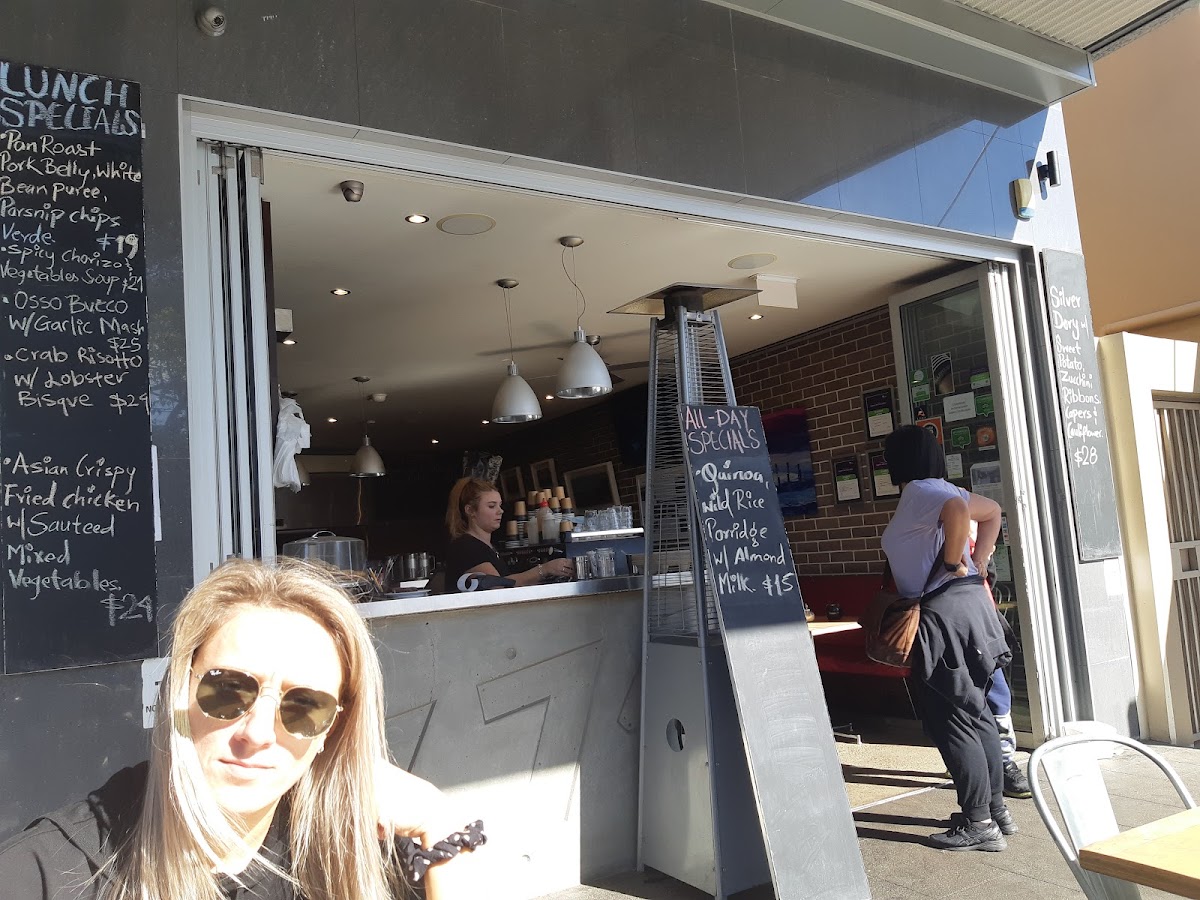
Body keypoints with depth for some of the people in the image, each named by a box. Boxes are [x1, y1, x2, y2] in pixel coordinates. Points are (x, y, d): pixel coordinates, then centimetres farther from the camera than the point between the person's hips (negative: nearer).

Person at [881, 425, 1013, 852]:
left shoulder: (920, 492, -12)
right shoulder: (936, 490, 15)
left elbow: (958, 509, -32)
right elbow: (993, 512, 24)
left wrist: (953, 562, -20)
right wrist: (977, 562, 16)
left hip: (944, 612, -10)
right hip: (969, 603, 10)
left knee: (952, 720, -3)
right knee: (976, 712, 16)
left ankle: (979, 824, 5)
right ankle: (996, 808, 26)